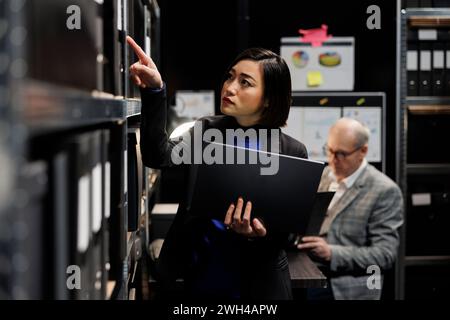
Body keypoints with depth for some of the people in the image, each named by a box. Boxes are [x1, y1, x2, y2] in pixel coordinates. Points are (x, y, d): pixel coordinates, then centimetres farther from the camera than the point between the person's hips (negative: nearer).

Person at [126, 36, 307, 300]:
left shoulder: (292, 153, -7)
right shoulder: (206, 131, 1)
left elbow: (285, 231, -7)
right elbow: (159, 157, -16)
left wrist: (256, 233, -29)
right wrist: (154, 91, -27)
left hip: (256, 285, -2)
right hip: (196, 278, 3)